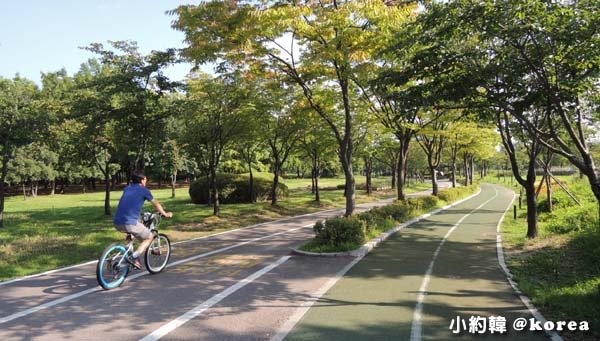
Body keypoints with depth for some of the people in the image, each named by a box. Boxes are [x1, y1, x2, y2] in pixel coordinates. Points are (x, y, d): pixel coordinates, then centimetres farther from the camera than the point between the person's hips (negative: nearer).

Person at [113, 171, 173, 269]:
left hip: (117, 223, 7)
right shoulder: (144, 190, 4)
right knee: (149, 237, 14)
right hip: (130, 223, -7)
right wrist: (166, 214, 31)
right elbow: (156, 204, 16)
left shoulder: (127, 188, 21)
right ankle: (133, 258, -3)